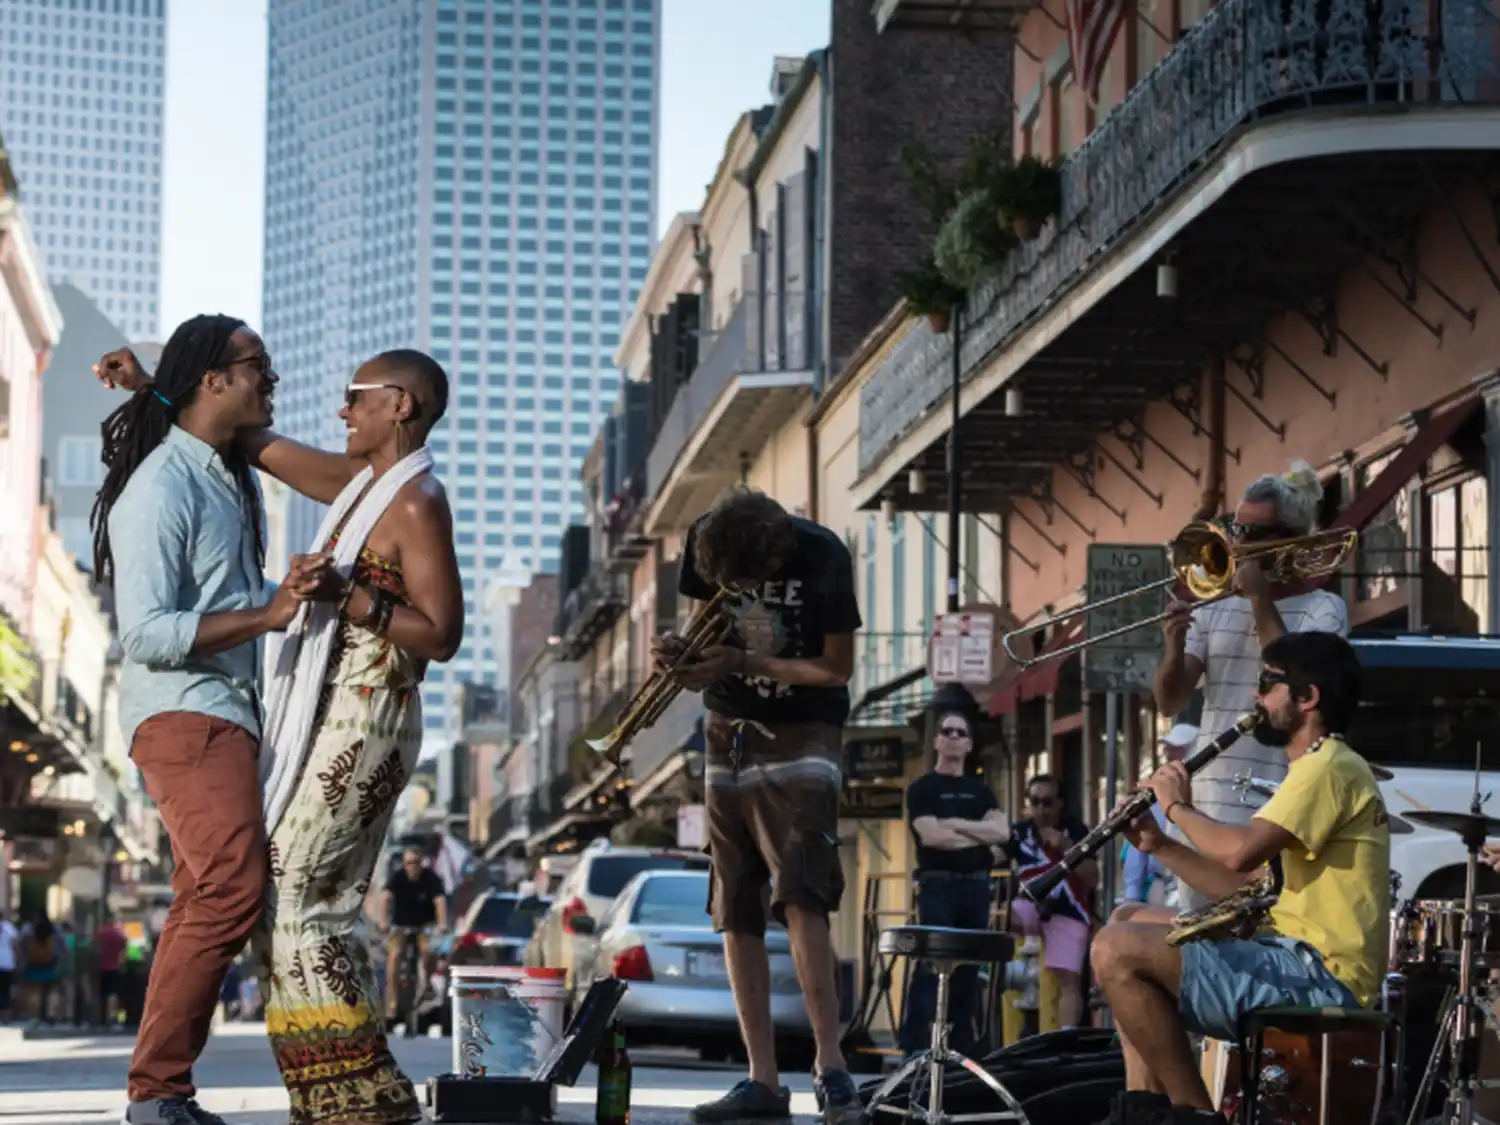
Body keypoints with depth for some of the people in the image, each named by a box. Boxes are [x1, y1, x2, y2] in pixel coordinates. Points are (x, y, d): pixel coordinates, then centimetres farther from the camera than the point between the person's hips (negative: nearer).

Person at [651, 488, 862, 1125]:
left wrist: (741, 663, -23)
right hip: (730, 734, 5)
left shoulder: (821, 556, -20)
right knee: (735, 915, 2)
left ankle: (831, 1067, -19)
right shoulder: (705, 545, -6)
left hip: (802, 734, -5)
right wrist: (678, 653, -15)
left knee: (800, 898, -21)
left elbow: (837, 668, -13)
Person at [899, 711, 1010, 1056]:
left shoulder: (981, 790, 16)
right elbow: (931, 836, -12)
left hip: (976, 887, 5)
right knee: (930, 968, -12)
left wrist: (955, 824, -8)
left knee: (968, 969, 5)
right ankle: (914, 1048, -14)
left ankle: (961, 1049, 9)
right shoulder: (923, 789, 3)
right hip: (938, 886, -5)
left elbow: (1002, 832, 0)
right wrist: (979, 837, -4)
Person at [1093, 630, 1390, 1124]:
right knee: (1135, 923, 21)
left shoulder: (1329, 768, -11)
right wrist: (1161, 846, 12)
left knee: (1116, 950, -19)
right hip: (1305, 963, 11)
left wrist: (1179, 808, -6)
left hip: (1319, 977, -11)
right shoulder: (1319, 769, 23)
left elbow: (1240, 852, -25)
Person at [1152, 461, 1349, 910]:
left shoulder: (1322, 609, 2)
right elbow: (1169, 703, 7)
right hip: (1207, 805, 5)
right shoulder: (1214, 612, 14)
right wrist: (1175, 648, -13)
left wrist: (1260, 599, -9)